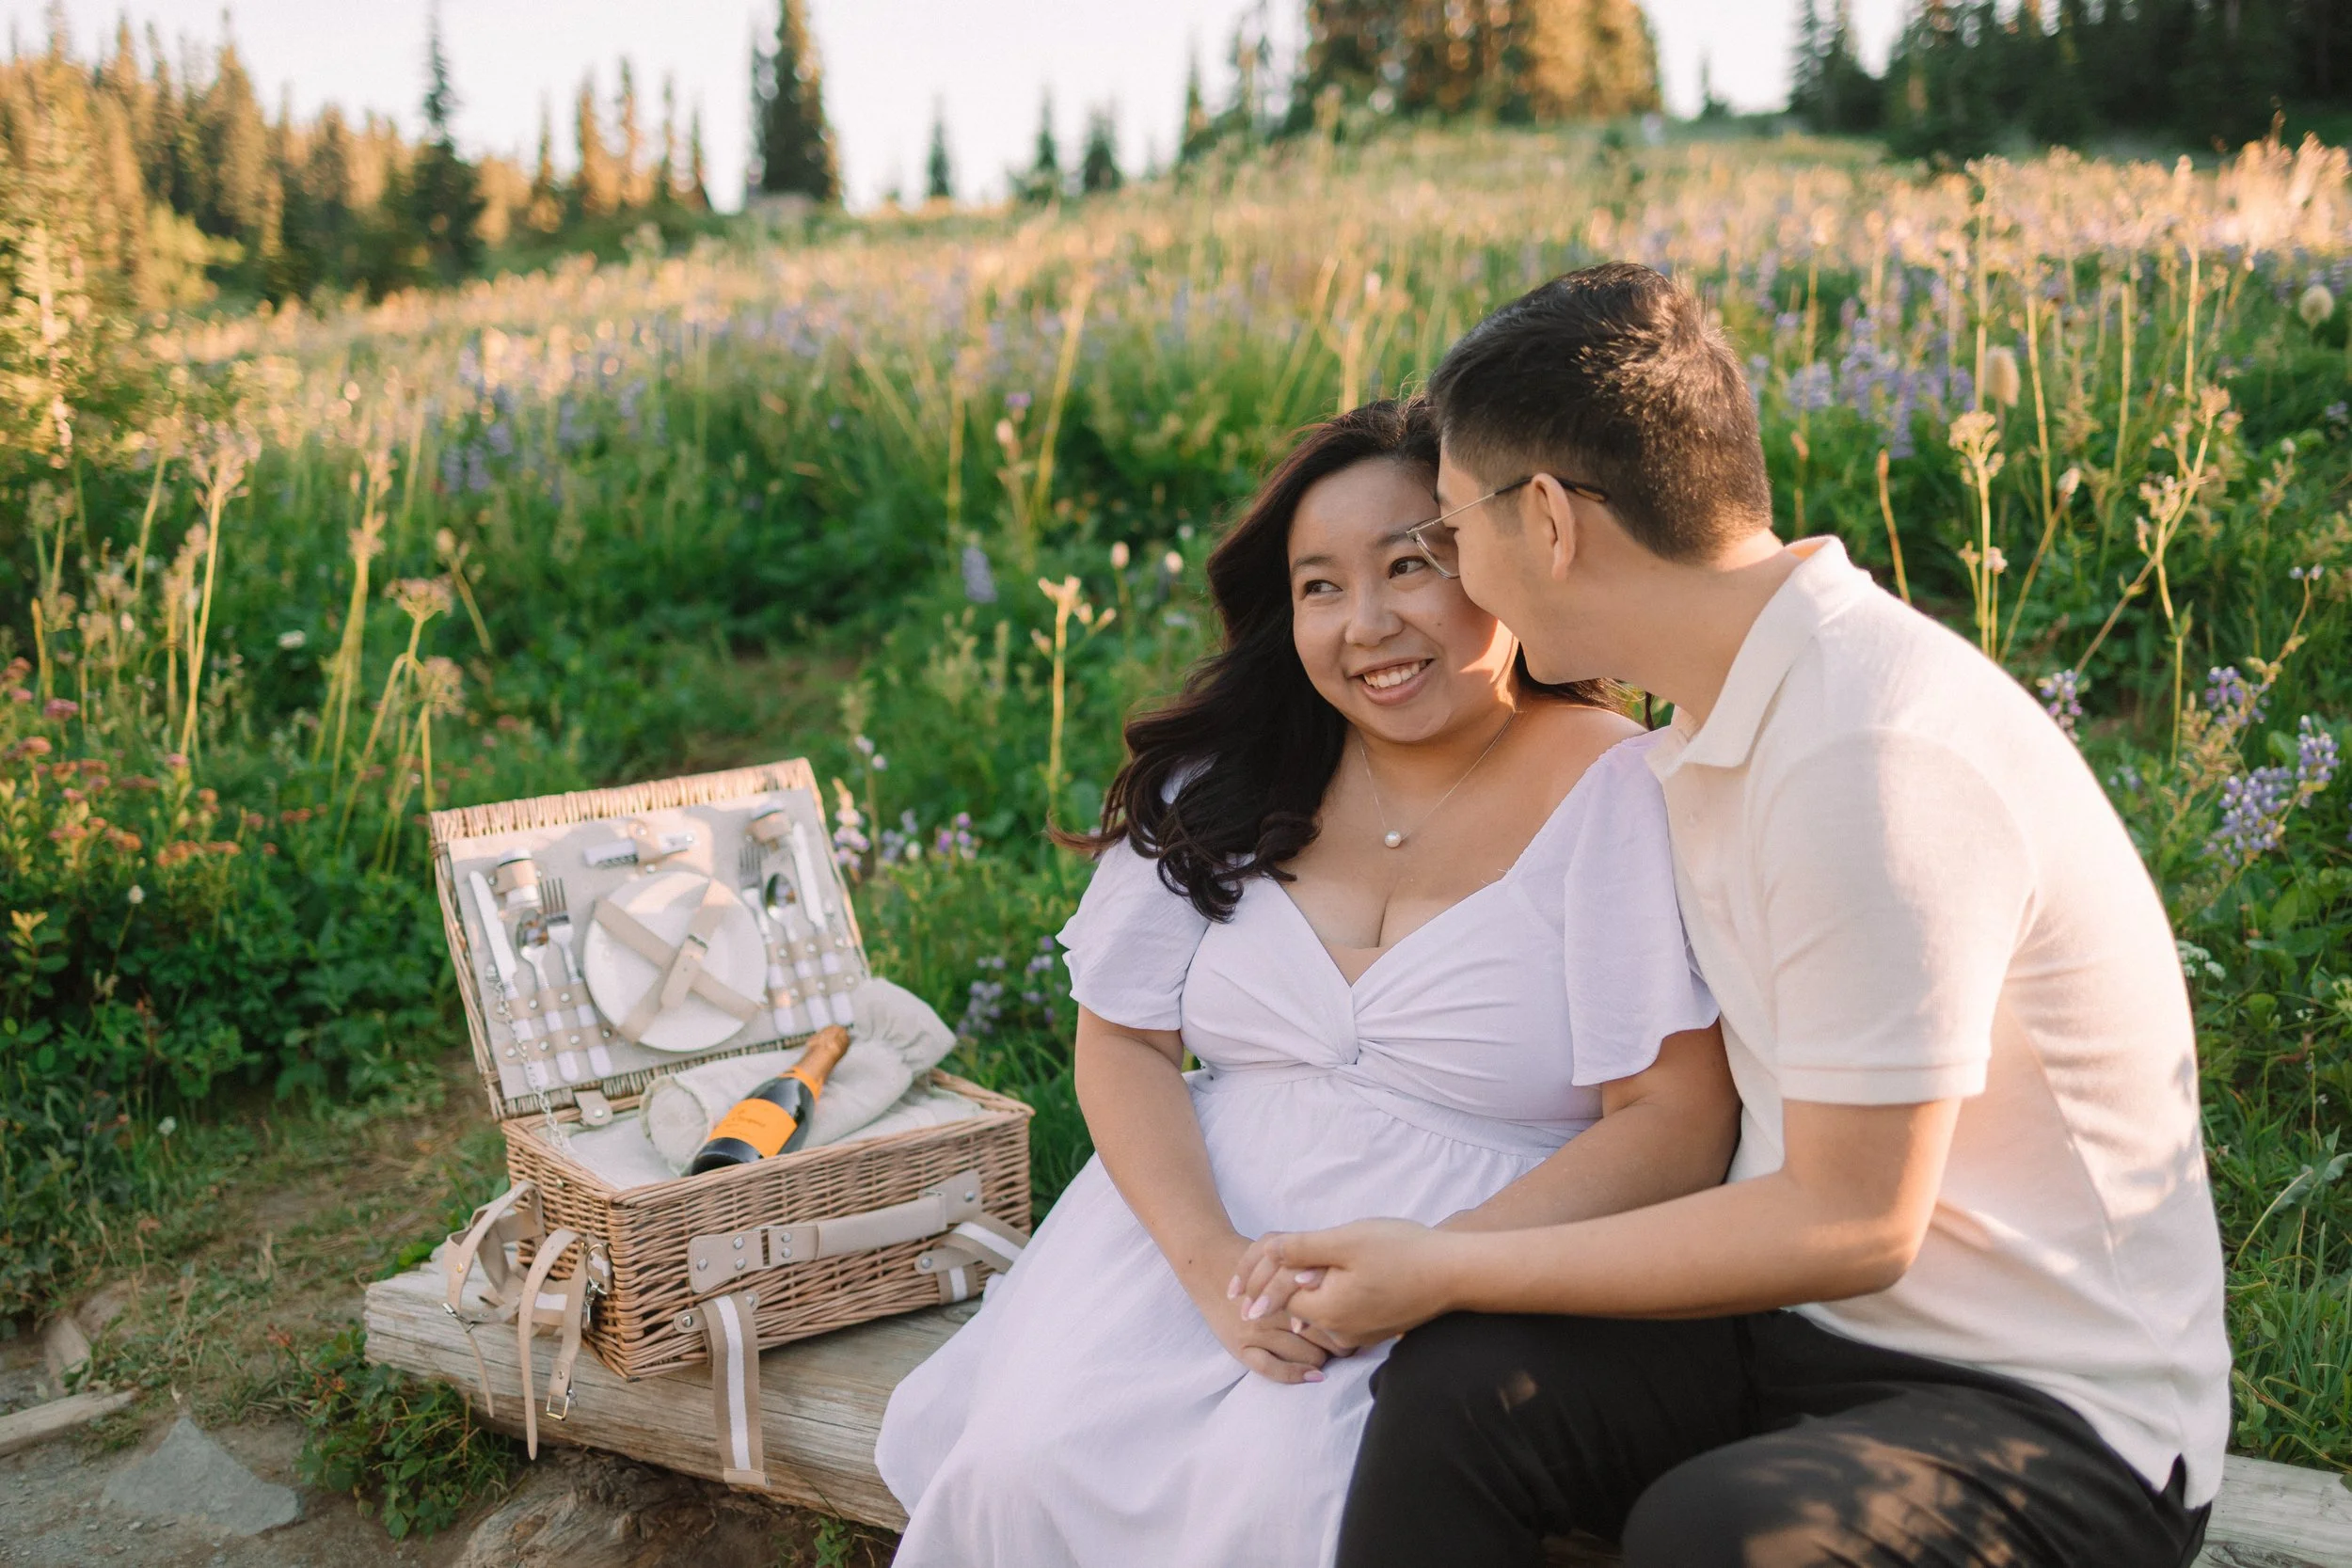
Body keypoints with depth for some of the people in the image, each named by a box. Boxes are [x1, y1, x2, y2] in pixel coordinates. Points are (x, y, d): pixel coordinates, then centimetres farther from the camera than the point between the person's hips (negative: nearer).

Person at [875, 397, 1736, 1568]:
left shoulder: (1618, 792, -7)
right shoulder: (1223, 771, 6)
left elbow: (1680, 1126, -11)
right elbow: (1122, 1041, 4)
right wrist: (1214, 1262, -14)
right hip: (1210, 1209, 4)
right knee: (1033, 1460, -20)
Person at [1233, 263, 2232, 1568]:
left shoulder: (1878, 753, -24)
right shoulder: (1735, 714, 5)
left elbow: (1848, 1226, -21)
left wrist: (1448, 1271, -14)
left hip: (2063, 1418, -7)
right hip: (1810, 1329, 7)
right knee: (1455, 1392, -19)